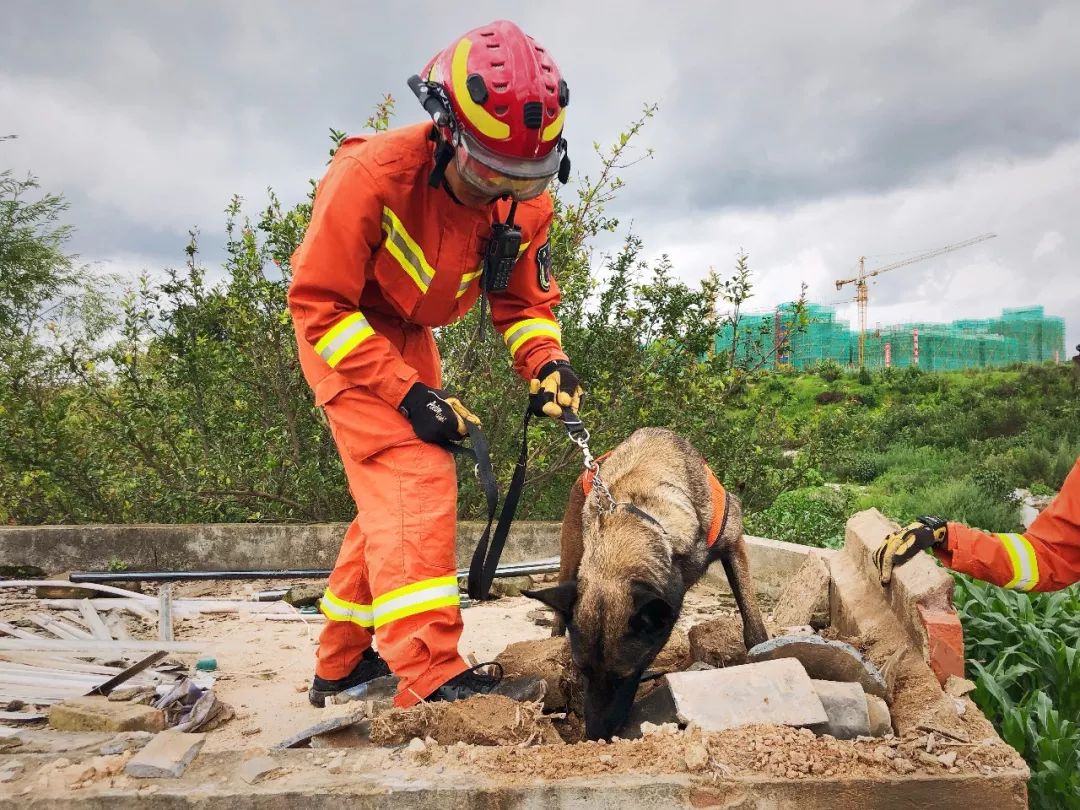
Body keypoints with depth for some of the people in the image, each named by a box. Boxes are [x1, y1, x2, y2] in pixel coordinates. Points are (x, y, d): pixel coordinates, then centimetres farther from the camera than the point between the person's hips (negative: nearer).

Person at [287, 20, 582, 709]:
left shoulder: (526, 203, -13)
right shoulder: (371, 176, -31)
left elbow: (525, 302, 0)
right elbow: (319, 303, -27)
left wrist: (548, 364, -21)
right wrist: (407, 394, -31)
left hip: (410, 338, 7)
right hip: (343, 336, -7)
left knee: (397, 496, 11)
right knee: (415, 478, -22)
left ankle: (343, 664, 26)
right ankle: (432, 679, -21)